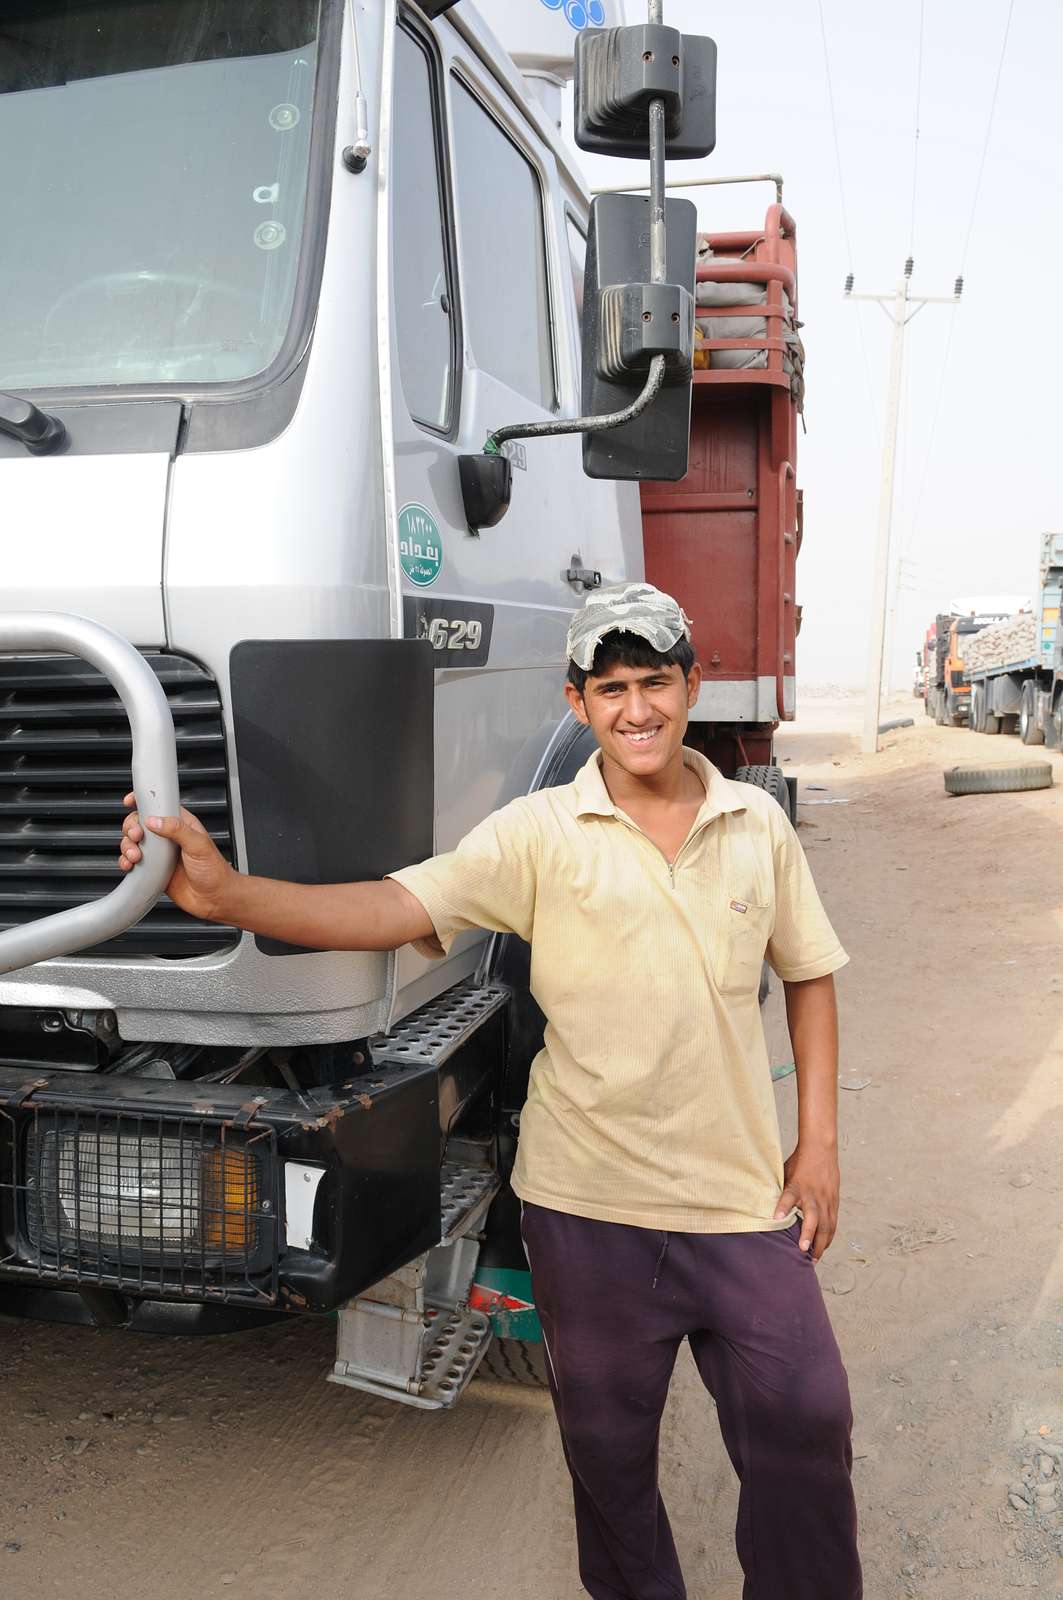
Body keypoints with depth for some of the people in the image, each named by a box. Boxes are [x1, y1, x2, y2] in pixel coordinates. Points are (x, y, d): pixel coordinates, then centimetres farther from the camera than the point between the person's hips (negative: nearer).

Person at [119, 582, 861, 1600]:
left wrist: (819, 1144, 4)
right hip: (589, 1206, -1)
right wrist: (225, 892, -37)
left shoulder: (758, 825, 0)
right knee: (608, 1442, 17)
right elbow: (394, 909, -22)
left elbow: (809, 975, 10)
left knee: (806, 1425, 10)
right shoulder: (540, 834, -9)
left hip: (743, 1195, 2)